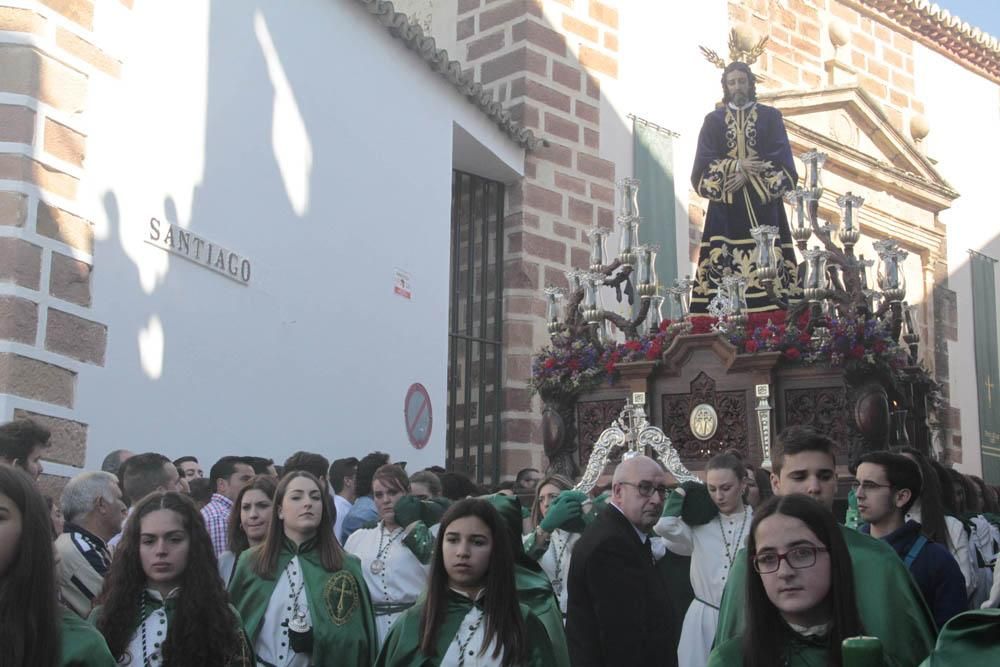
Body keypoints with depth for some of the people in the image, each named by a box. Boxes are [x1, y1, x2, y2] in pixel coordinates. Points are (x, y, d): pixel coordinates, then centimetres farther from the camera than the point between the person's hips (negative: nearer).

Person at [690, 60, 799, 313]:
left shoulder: (770, 117, 12)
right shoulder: (714, 120, 14)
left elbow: (781, 160, 1)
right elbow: (704, 164, 3)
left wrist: (747, 175, -12)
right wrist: (737, 165, -12)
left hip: (763, 206, 0)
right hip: (726, 208, 1)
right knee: (724, 275, -10)